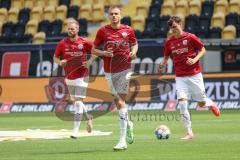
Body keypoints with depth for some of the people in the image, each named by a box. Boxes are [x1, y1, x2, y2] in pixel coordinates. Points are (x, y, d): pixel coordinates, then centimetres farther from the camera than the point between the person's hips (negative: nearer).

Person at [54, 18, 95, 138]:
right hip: (69, 77, 4)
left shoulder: (84, 43, -8)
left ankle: (76, 129, -8)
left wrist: (90, 62, -9)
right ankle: (88, 118, 41)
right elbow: (55, 57, 8)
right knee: (74, 101, 16)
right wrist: (60, 62, -13)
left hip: (81, 76, -4)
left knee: (78, 102, -10)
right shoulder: (62, 44, -1)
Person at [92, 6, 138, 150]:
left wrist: (134, 51, -3)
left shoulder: (128, 30, 1)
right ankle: (128, 125, 40)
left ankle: (123, 141, -13)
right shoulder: (103, 31, 1)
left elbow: (135, 44, 18)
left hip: (124, 69, -3)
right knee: (117, 101, 8)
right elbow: (94, 50, 6)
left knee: (121, 102, -11)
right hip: (109, 71, 3)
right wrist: (103, 53, -13)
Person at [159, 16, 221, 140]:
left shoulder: (190, 37, -7)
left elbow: (202, 50, 1)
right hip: (180, 77, 2)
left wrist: (195, 59, -16)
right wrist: (162, 65, -7)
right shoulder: (169, 42, 2)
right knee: (182, 102, -14)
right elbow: (166, 56, 14)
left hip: (194, 75, -2)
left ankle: (211, 104, 45)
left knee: (201, 103, 5)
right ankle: (189, 133, -9)